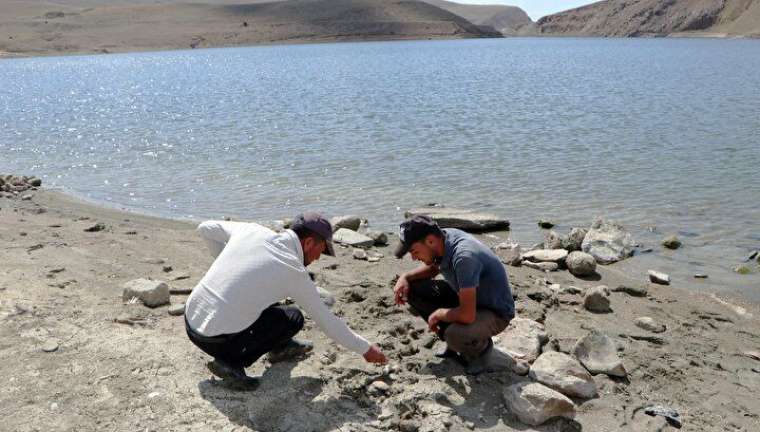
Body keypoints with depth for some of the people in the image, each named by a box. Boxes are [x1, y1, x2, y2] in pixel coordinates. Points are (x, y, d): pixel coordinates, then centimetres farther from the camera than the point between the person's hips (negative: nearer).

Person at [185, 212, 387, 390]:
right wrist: (365, 349, 10)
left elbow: (205, 228, 16)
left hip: (190, 322, 7)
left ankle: (280, 347, 33)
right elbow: (327, 321, -3)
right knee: (294, 318, 7)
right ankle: (231, 362, 0)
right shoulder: (294, 271, -11)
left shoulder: (252, 230, 2)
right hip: (216, 341, -7)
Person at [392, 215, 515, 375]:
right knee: (412, 289, -3)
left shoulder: (464, 256, -35)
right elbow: (433, 268, 15)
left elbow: (467, 315, -38)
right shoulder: (442, 237, -9)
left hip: (495, 313, -8)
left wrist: (438, 314, -19)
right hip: (467, 299, 8)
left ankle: (482, 346, -1)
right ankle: (453, 337, 9)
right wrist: (405, 277, -4)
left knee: (455, 336, -37)